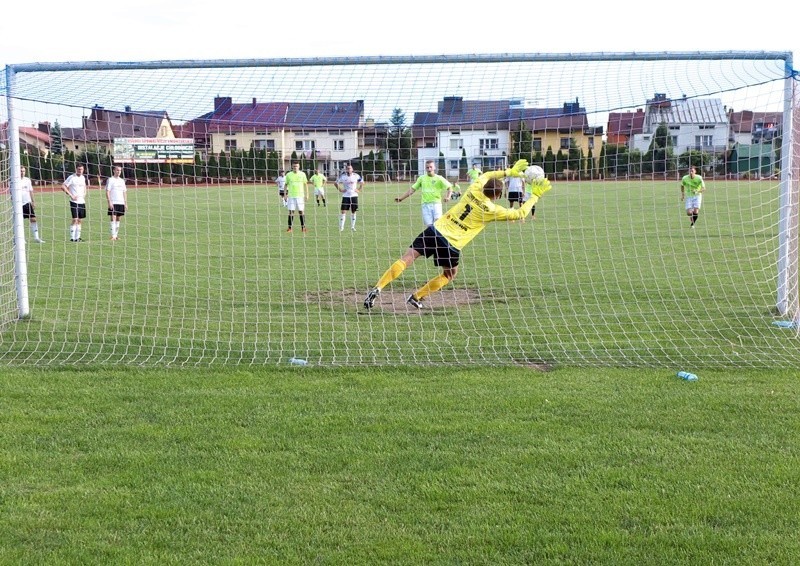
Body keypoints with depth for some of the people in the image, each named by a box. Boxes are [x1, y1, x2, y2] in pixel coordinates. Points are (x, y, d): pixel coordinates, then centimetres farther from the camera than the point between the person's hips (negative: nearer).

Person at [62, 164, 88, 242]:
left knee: (80, 220, 8)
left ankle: (77, 237, 15)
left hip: (82, 202, 7)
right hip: (74, 202, -7)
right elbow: (63, 187, -13)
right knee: (75, 220, -11)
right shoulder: (71, 178, -8)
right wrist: (71, 195, -16)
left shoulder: (83, 178, 12)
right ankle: (72, 238, -7)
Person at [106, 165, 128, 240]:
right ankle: (113, 235, -11)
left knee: (119, 219, 6)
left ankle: (116, 235, 12)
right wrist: (109, 202, -15)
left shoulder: (122, 181, 16)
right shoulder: (110, 180, -1)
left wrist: (126, 203, 12)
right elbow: (107, 191, -6)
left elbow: (124, 192, 18)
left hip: (121, 203, 5)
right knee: (113, 218, -9)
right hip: (113, 203, -5)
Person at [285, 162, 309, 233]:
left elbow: (305, 184, 9)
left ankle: (303, 227, 6)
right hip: (291, 196, 0)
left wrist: (306, 194, 4)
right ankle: (290, 227, 4)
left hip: (300, 196, 0)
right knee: (291, 211, -1)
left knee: (301, 211, 0)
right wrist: (285, 194, 3)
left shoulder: (302, 174, 4)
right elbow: (286, 185, 10)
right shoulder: (288, 175, 4)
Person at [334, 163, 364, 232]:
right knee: (343, 211, -8)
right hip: (345, 196, -1)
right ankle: (341, 227, -2)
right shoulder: (342, 176, -4)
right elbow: (335, 183, 9)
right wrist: (340, 190, -2)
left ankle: (352, 227, 16)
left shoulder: (356, 176, -1)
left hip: (354, 196, 1)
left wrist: (359, 190, 2)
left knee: (353, 211, 6)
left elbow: (362, 183, 14)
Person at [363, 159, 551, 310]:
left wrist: (509, 172, 34)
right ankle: (416, 297, 18)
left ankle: (376, 289, -14)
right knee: (450, 274, 24)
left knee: (406, 259, 0)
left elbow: (485, 175, 31)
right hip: (451, 245, -3)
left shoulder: (474, 190, 8)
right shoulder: (492, 210, -3)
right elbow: (519, 214, 7)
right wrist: (535, 195, 15)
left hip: (436, 229, 3)